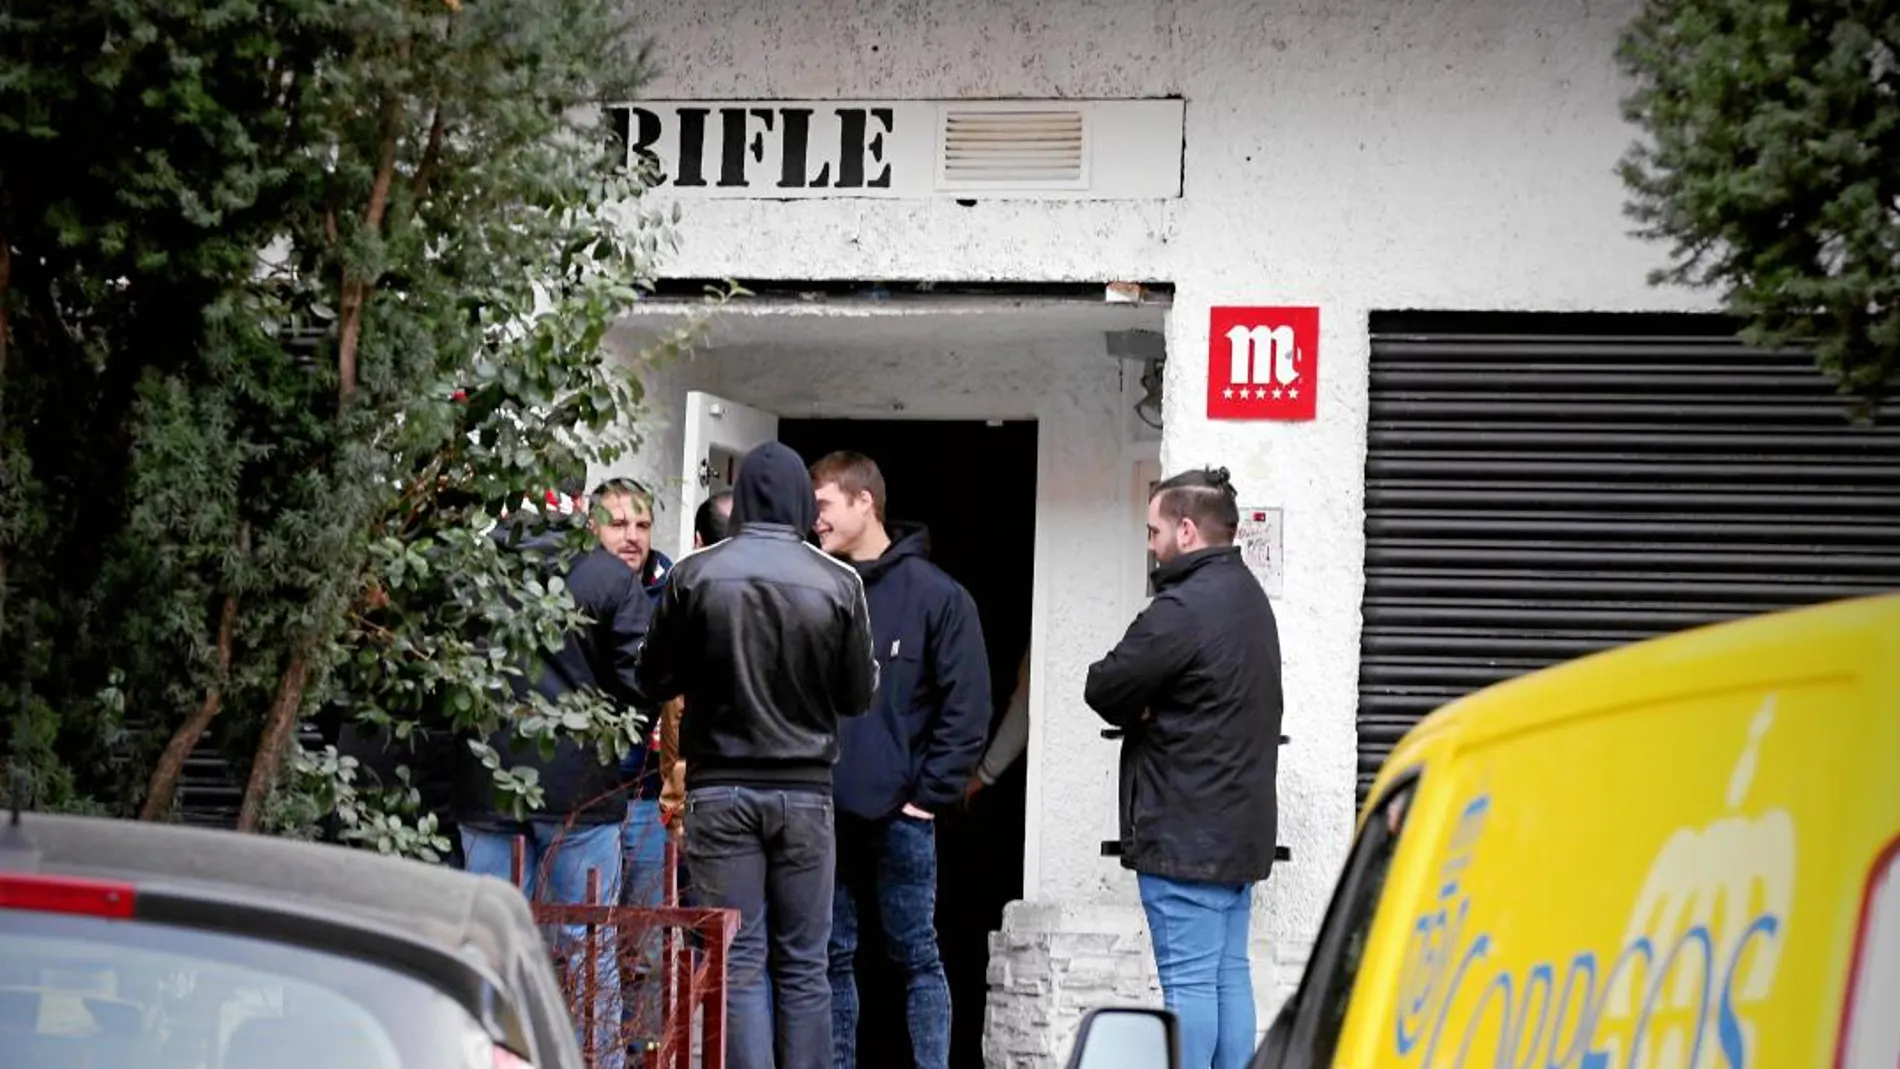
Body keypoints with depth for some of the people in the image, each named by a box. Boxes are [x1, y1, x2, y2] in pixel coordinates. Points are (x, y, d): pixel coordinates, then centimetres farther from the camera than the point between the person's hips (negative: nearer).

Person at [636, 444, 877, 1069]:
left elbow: (655, 681, 3)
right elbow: (859, 697, 2)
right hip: (804, 791, 1)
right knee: (803, 964, 6)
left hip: (720, 789, -1)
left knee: (737, 963, 0)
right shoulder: (839, 585, -5)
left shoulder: (695, 576, -5)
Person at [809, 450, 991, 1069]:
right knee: (832, 957, 9)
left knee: (916, 956, 3)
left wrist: (932, 793, -8)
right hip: (821, 811, 4)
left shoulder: (935, 595, -2)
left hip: (898, 815, -3)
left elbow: (967, 706, -4)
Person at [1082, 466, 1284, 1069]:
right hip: (1241, 826, 10)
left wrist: (1137, 713, 5)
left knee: (1189, 983, -7)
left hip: (1185, 833, -10)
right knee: (1229, 976, 12)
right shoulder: (1248, 597, 15)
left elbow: (1105, 687, -15)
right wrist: (1152, 711, -1)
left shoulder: (1183, 610, -19)